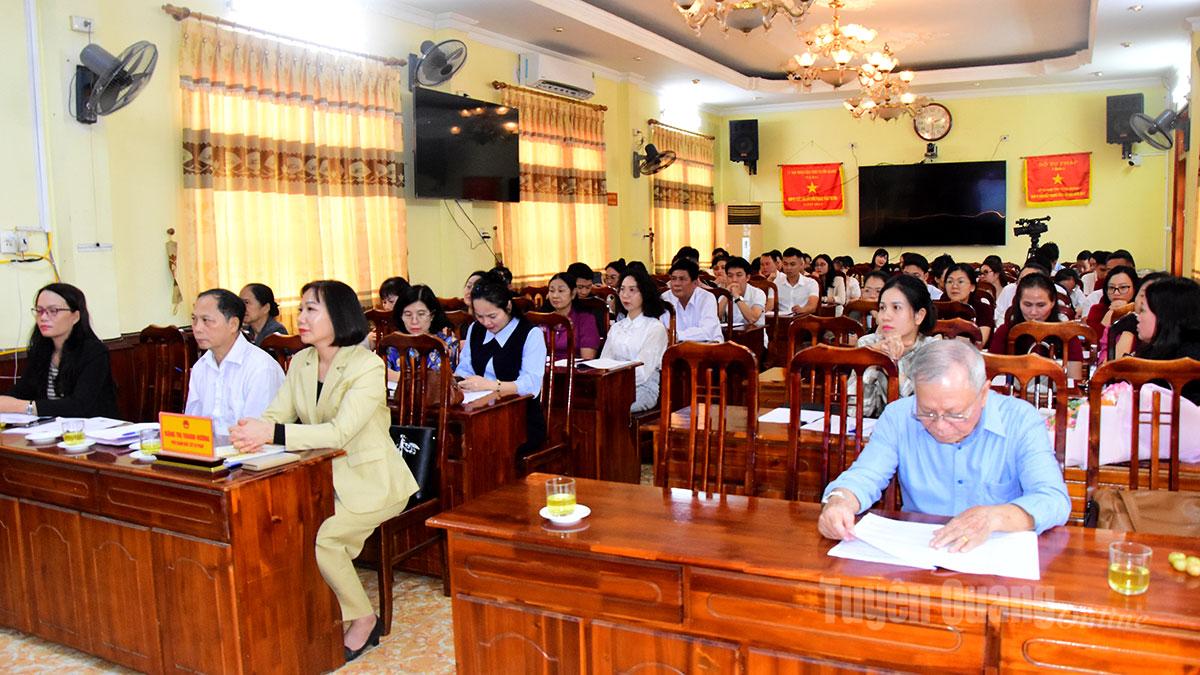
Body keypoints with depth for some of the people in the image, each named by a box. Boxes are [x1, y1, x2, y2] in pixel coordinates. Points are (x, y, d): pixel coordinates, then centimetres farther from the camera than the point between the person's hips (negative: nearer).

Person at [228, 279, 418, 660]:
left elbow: (340, 432, -27)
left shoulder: (368, 367, -17)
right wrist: (253, 431, -27)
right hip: (323, 476, 6)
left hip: (370, 481, -6)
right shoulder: (300, 362, 6)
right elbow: (276, 414, -3)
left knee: (320, 535, -24)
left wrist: (274, 433, -36)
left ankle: (363, 620, 1)